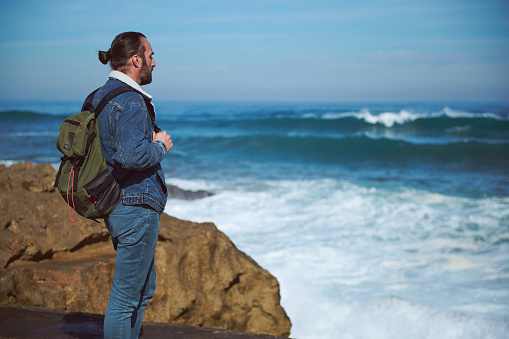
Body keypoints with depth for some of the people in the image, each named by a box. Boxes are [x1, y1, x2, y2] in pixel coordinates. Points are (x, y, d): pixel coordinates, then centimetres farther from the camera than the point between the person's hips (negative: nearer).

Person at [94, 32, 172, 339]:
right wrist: (160, 146, -11)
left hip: (115, 204, 11)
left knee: (144, 288, 21)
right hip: (137, 204, -11)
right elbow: (132, 156, -30)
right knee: (126, 296, -2)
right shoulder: (132, 102, -18)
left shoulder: (100, 96, 13)